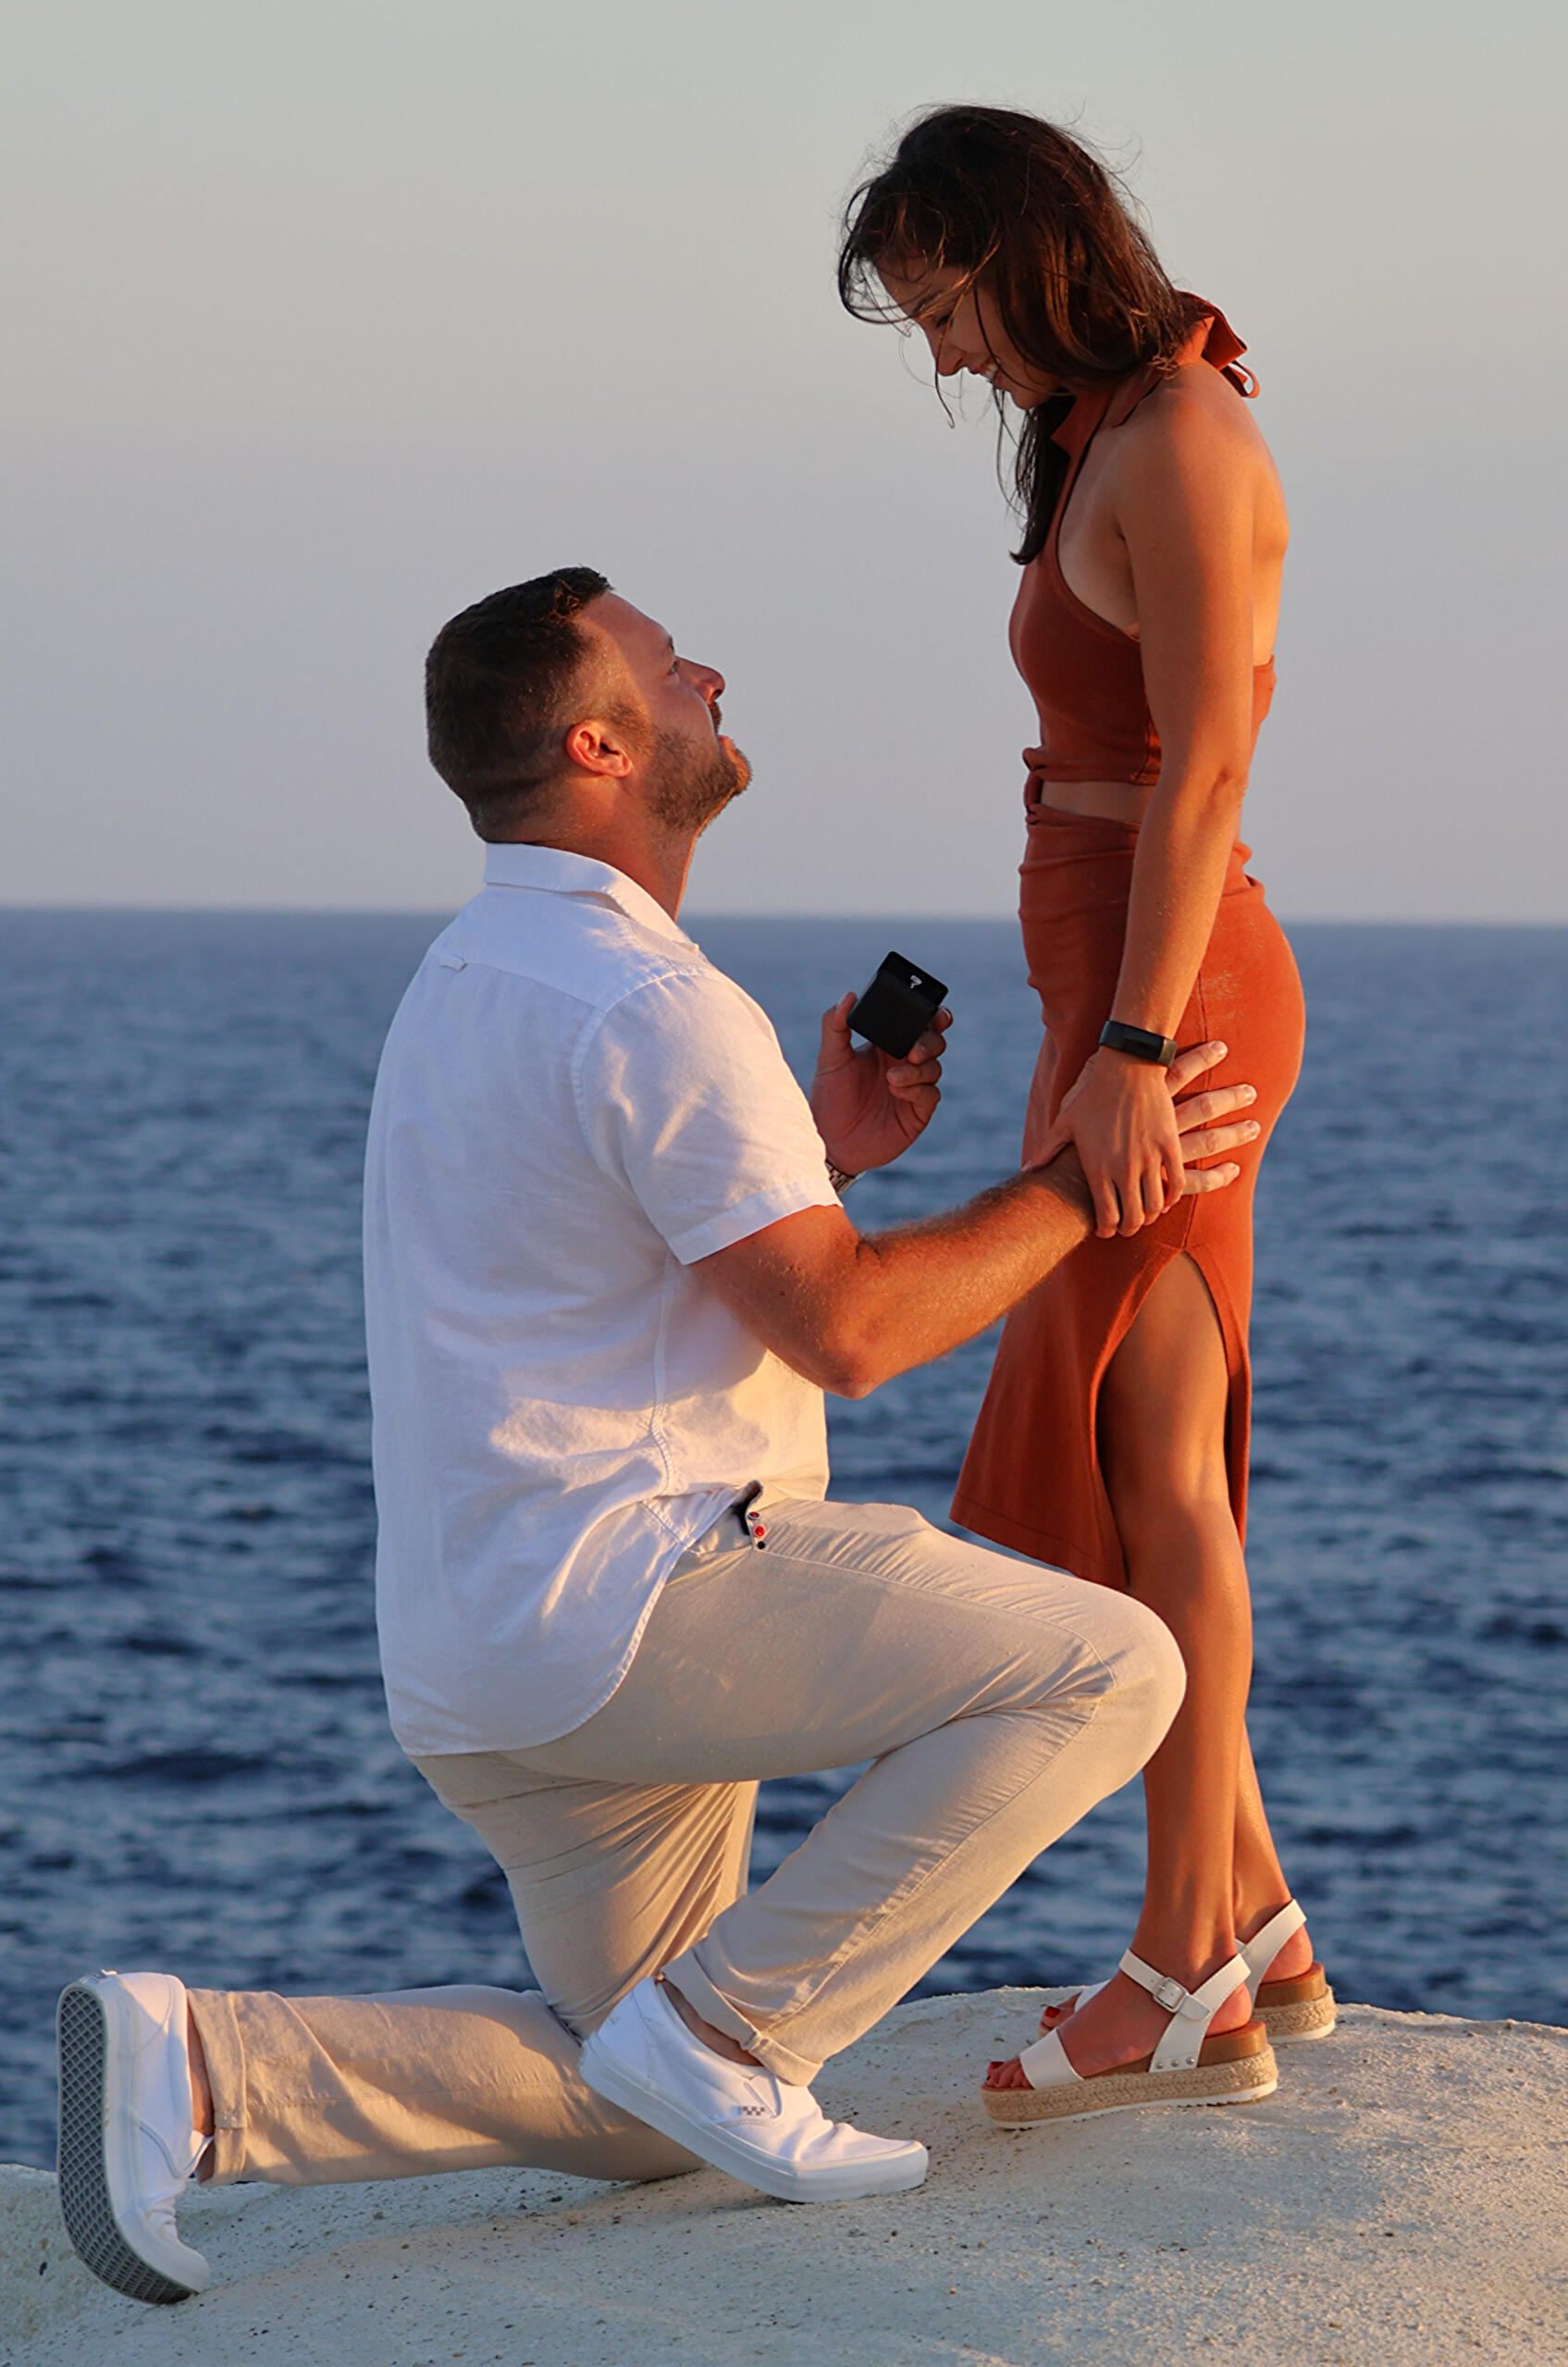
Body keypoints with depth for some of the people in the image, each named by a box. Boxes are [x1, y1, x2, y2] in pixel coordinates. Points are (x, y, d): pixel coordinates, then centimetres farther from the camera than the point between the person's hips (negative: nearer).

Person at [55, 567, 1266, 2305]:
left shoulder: (471, 980, 17)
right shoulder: (654, 1006, -15)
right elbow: (846, 1328, -18)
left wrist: (825, 1147, 18)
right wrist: (1079, 1184, -8)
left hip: (483, 1663, 10)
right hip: (633, 1593, -10)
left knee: (644, 2125, 18)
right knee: (1108, 1672, -10)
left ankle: (196, 2067, 2)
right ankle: (729, 2029, -11)